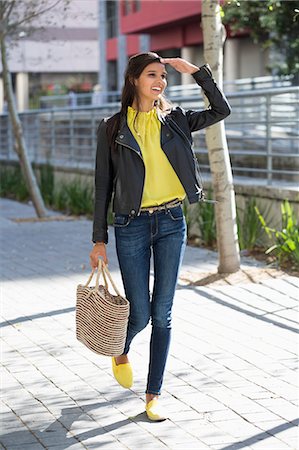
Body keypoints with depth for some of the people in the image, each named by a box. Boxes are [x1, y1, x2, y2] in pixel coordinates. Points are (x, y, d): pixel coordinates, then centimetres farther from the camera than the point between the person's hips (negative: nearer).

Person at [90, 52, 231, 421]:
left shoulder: (174, 120, 7)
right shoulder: (113, 128, 0)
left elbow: (222, 110, 2)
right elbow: (103, 186, 1)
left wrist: (195, 71, -3)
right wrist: (99, 239, 0)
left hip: (172, 223, 2)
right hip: (132, 225, -2)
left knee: (162, 314, 3)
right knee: (140, 314, 0)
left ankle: (153, 395, 13)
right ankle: (122, 351, 36)